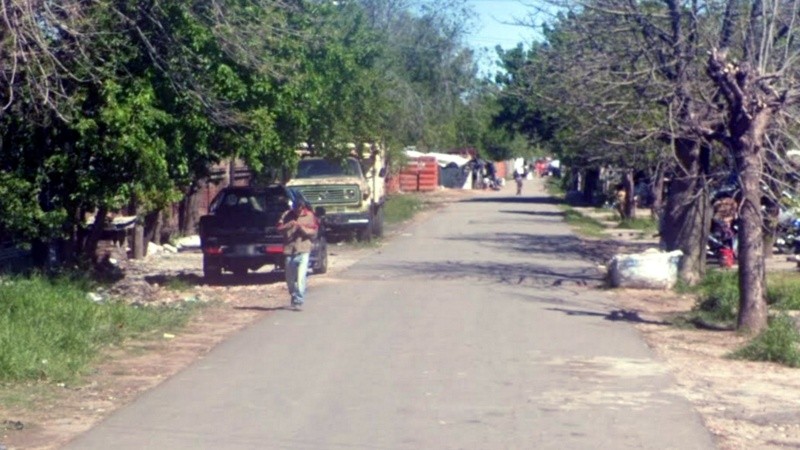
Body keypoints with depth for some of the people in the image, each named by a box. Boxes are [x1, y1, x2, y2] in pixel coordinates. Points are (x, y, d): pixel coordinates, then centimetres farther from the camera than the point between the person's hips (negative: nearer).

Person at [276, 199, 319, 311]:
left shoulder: (309, 216, 3)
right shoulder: (287, 215, 6)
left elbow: (313, 232, 1)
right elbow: (279, 228, -2)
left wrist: (302, 228, -15)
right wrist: (289, 225, -20)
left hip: (303, 251, -3)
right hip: (289, 251, 3)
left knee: (301, 278, -14)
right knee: (290, 279, 11)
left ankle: (298, 302, -13)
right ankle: (294, 298, 32)